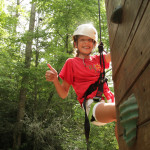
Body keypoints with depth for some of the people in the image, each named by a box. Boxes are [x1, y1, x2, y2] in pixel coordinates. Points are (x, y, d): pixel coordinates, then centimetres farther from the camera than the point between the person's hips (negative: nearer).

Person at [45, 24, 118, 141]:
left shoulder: (98, 59, 24)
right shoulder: (71, 63, 11)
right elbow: (63, 94, 10)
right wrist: (55, 80, -11)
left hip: (108, 101, 5)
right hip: (92, 105, -5)